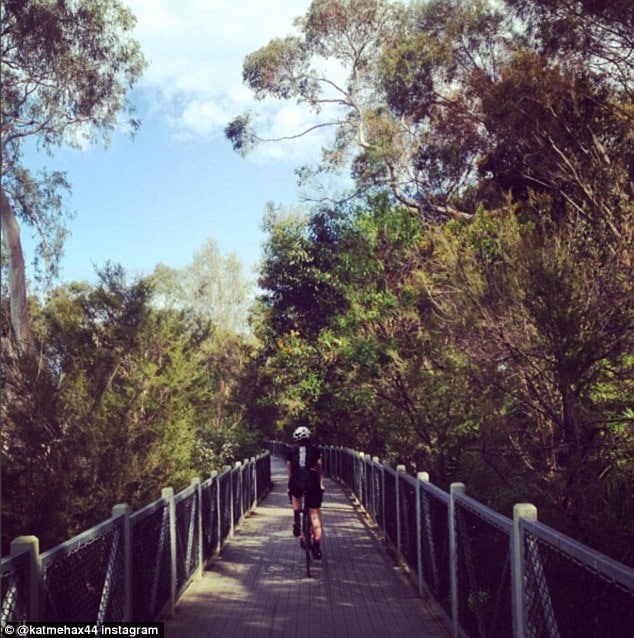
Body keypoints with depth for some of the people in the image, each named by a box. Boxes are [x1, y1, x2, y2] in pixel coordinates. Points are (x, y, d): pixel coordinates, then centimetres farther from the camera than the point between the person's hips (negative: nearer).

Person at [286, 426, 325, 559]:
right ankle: (317, 547, 1)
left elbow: (290, 469, 17)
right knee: (315, 515, 6)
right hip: (312, 481, -1)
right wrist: (321, 484, 28)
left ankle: (296, 519, 15)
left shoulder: (291, 450, 13)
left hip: (296, 482, 1)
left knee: (296, 495, 37)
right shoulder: (315, 450, 12)